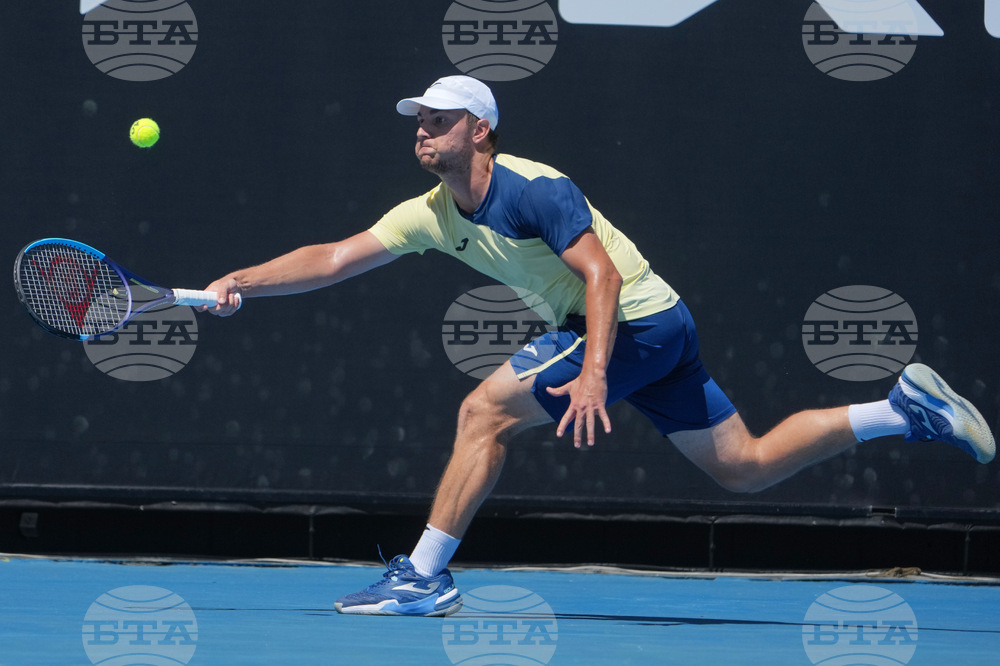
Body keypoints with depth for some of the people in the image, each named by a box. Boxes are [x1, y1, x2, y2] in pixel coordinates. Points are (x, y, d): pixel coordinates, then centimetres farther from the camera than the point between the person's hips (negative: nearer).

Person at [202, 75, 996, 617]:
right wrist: (243, 283, -5)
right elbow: (334, 259, 6)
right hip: (658, 334, 9)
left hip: (639, 321, -9)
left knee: (485, 409, -14)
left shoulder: (532, 188, -16)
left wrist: (593, 372, -33)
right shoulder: (431, 215, 8)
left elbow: (603, 274, -23)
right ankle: (905, 409, 14)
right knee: (745, 467, 12)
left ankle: (426, 575, -9)